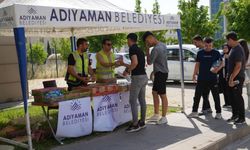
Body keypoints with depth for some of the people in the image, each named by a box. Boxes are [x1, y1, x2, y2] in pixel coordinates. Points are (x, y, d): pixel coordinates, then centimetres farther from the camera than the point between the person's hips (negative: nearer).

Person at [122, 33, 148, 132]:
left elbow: (135, 62, -24)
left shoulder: (132, 49, -10)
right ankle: (142, 122, 20)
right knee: (142, 100, 13)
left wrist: (127, 71, -11)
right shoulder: (139, 50, 18)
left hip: (137, 77, -9)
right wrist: (124, 64, 32)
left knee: (133, 101, -5)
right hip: (144, 76, 9)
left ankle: (135, 124, -3)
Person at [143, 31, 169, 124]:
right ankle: (156, 115, 24)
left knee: (162, 95, -4)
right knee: (154, 92, 16)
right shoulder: (163, 45, 12)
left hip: (160, 74, -10)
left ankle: (164, 118, 3)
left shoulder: (156, 49, -20)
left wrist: (147, 50, -10)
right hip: (163, 72, 10)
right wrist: (155, 70, 20)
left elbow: (149, 62, -13)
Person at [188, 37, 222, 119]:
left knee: (216, 95, 5)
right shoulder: (200, 53, 5)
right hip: (201, 78, 2)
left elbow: (221, 63, 1)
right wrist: (195, 73, 3)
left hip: (212, 78, -2)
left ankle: (218, 113, 16)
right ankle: (194, 112, 15)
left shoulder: (216, 53, -1)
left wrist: (217, 69, -18)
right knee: (197, 95, 5)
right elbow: (197, 64, 11)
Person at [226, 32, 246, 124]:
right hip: (232, 77, 10)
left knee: (238, 97, -2)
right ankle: (235, 115, 25)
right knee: (232, 97, 15)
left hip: (237, 78, -10)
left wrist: (232, 78, -25)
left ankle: (242, 118, 8)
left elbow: (238, 66, -25)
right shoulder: (233, 49, 12)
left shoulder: (238, 50, -19)